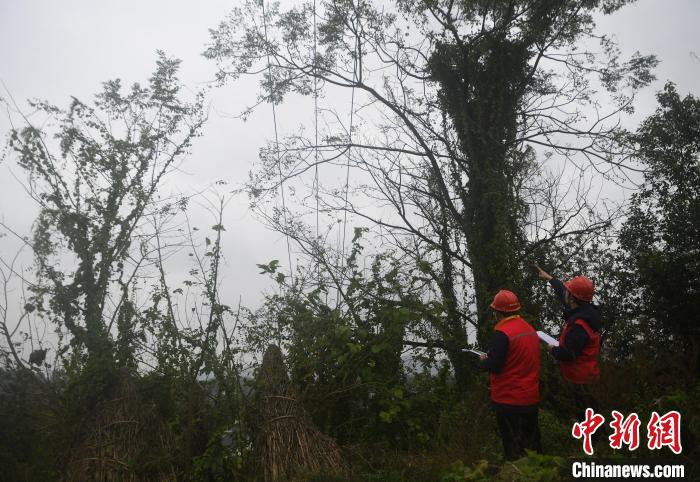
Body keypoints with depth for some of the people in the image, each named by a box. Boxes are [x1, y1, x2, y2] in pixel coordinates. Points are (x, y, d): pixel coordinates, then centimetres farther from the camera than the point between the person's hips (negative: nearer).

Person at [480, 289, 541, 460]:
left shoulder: (502, 333, -19)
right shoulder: (530, 329, 6)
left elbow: (494, 366, -21)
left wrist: (484, 361, 1)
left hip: (509, 400, -8)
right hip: (531, 398, 8)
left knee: (513, 447, 3)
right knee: (531, 442, 18)